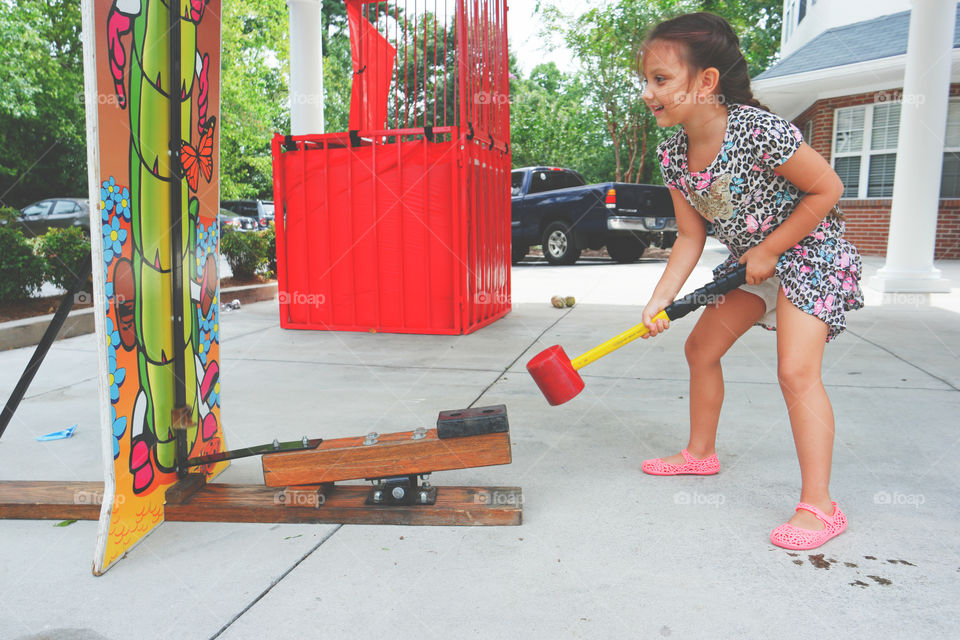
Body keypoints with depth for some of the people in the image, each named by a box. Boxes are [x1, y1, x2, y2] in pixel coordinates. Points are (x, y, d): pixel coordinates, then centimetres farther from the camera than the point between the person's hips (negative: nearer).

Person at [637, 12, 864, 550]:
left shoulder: (758, 130, -29)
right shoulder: (672, 154, -8)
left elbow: (828, 188, -18)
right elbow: (691, 237, -4)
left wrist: (768, 250, -17)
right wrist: (661, 299, -14)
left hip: (809, 251, -7)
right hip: (752, 259, 8)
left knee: (797, 370, -17)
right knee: (701, 347, 9)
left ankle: (819, 506, -7)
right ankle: (701, 452, 29)